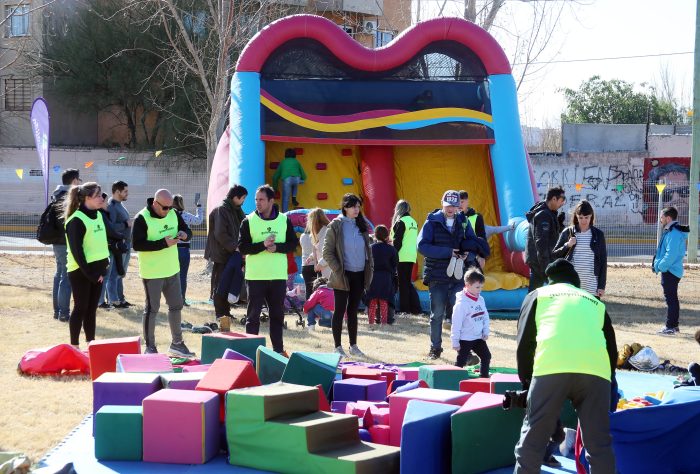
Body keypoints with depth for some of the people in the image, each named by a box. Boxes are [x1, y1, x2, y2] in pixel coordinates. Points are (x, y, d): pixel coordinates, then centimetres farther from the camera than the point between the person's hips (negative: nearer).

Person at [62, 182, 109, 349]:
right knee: (80, 308, -1)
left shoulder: (98, 215, 10)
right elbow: (76, 250, -18)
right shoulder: (76, 220, -16)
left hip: (97, 269, 7)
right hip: (81, 271, -7)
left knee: (92, 308, 11)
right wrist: (89, 273, -18)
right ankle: (74, 347, 6)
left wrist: (104, 267, 9)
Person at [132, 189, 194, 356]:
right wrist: (163, 243, -27)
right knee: (152, 309, 0)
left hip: (172, 270, 7)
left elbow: (188, 232, 12)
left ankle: (177, 343, 27)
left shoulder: (174, 214, 3)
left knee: (176, 306, 14)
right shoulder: (142, 218, -17)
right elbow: (136, 244, -23)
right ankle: (150, 347, 10)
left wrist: (184, 234, -14)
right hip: (152, 272, -7)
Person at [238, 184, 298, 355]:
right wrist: (263, 245, -20)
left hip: (279, 276, 2)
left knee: (277, 314, 9)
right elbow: (242, 247, -7)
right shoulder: (248, 221, -2)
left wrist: (277, 247, -14)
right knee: (253, 315, 1)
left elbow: (293, 243, 4)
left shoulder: (284, 220, 4)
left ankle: (278, 349, 18)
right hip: (255, 276, -2)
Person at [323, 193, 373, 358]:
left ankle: (353, 346, 18)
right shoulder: (335, 226, -6)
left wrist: (370, 268, 4)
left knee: (353, 311, 12)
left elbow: (368, 250, 15)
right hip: (343, 276, -5)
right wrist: (338, 270, -14)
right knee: (339, 311, 2)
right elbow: (327, 253, -8)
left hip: (359, 275, 5)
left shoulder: (362, 226, 9)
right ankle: (338, 347, 8)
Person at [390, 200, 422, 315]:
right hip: (412, 256, 7)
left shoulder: (401, 222, -11)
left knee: (403, 283, -2)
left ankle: (404, 308, 0)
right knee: (408, 282, 14)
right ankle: (415, 307, 7)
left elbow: (397, 241, -14)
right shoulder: (413, 222, 12)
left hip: (402, 257, -7)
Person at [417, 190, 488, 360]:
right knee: (437, 314, 6)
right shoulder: (432, 222, -1)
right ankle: (435, 348, 18)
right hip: (437, 277, -2)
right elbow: (423, 246, -12)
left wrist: (468, 254, -14)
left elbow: (474, 247, 10)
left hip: (458, 277, 2)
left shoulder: (463, 222, 9)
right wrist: (449, 252, -17)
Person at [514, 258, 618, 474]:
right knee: (599, 445, 8)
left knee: (532, 441, 5)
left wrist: (526, 380, 32)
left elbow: (524, 343, 20)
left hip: (552, 366, -2)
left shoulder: (538, 295, 27)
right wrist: (609, 380, 42)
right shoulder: (596, 303, 34)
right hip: (596, 368, 2)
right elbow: (612, 350, 31)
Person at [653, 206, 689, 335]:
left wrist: (659, 266, -17)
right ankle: (673, 325, 24)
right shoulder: (670, 231, 13)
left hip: (670, 272, -11)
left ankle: (671, 327, -3)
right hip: (670, 271, 11)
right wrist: (659, 265, 12)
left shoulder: (674, 234, -20)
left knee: (671, 299, -6)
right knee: (672, 298, 16)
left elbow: (671, 255, -25)